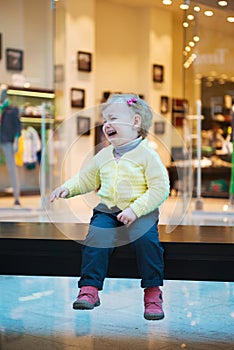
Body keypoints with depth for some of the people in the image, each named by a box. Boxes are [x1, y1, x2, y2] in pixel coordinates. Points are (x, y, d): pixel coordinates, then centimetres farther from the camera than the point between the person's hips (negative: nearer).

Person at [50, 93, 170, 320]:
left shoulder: (147, 155, -5)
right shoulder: (103, 155, 13)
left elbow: (160, 189, -11)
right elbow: (86, 179, 26)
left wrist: (135, 210, -21)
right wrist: (67, 188, 6)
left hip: (141, 212, -4)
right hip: (107, 211, 4)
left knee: (146, 239, -30)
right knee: (95, 239, -22)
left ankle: (152, 291, -15)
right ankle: (89, 288, -14)